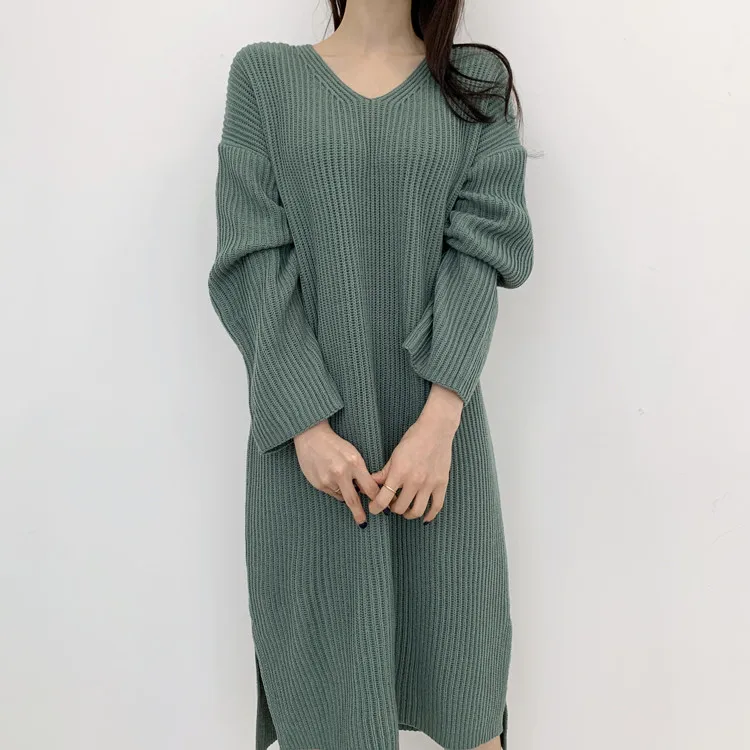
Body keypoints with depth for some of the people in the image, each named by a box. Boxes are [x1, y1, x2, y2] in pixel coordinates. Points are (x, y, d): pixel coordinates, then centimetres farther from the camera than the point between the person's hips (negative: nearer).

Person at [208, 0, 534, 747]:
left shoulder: (478, 83, 9)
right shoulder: (263, 75, 7)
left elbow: (482, 252, -2)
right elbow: (252, 260, -2)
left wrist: (439, 419, -15)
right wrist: (306, 423, -12)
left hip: (438, 422, 1)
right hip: (308, 428, 0)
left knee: (465, 687, 9)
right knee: (328, 667, 8)